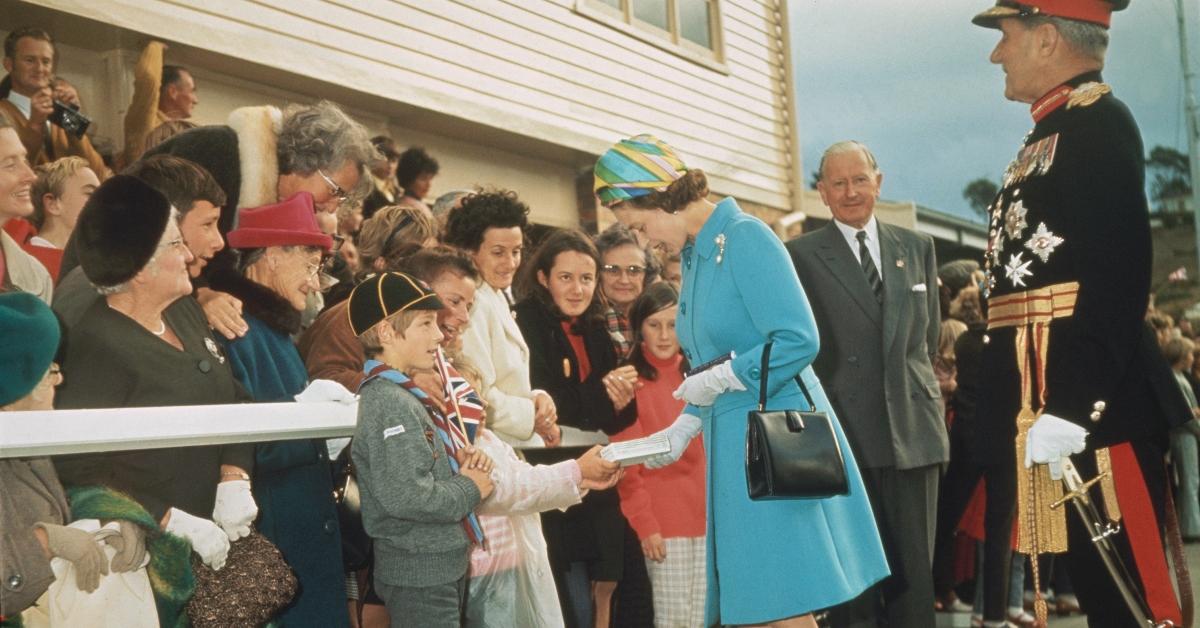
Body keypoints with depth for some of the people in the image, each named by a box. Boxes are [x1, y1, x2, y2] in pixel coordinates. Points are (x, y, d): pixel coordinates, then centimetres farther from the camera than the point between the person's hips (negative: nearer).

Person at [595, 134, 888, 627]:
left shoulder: (744, 237, -13)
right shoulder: (695, 253, 14)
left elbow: (798, 341, -21)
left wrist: (717, 381, -13)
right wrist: (685, 426, 10)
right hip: (733, 443, 9)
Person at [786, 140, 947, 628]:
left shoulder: (918, 247, 13)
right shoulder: (801, 255, 1)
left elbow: (929, 333, 19)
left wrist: (912, 380, 12)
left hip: (913, 428, 3)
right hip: (844, 431, -3)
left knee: (915, 570, 4)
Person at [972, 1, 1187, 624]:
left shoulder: (1097, 124, -9)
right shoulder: (1054, 134, 20)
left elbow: (1117, 275, -20)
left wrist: (1071, 407, -25)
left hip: (1093, 409, -10)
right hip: (1055, 405, 10)